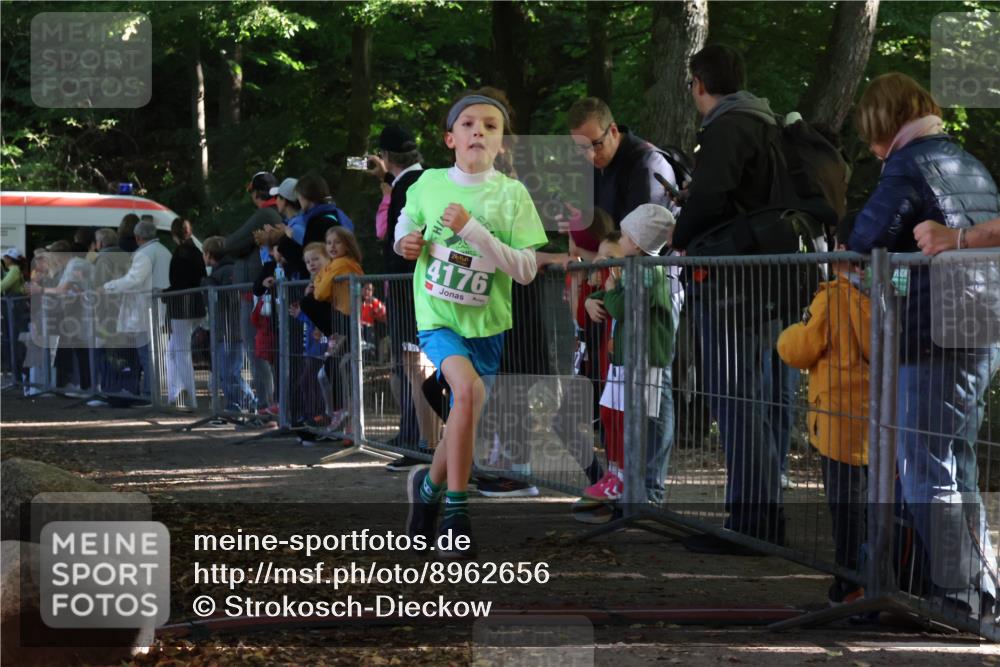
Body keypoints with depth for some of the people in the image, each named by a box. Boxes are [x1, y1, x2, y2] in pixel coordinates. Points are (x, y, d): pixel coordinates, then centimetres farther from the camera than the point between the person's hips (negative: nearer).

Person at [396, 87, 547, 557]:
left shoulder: (512, 194, -7)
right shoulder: (428, 183, -3)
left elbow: (527, 271, -12)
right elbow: (405, 228, 17)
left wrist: (472, 230, -21)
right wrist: (405, 243, -6)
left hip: (487, 323, 2)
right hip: (437, 318, -2)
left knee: (461, 423, 8)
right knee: (469, 387, -28)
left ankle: (429, 485, 39)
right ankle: (456, 511, -17)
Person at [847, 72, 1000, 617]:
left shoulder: (908, 166, -9)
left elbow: (865, 240, -13)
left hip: (935, 339, -9)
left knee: (926, 471, -2)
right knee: (956, 465, 18)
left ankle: (952, 595, -1)